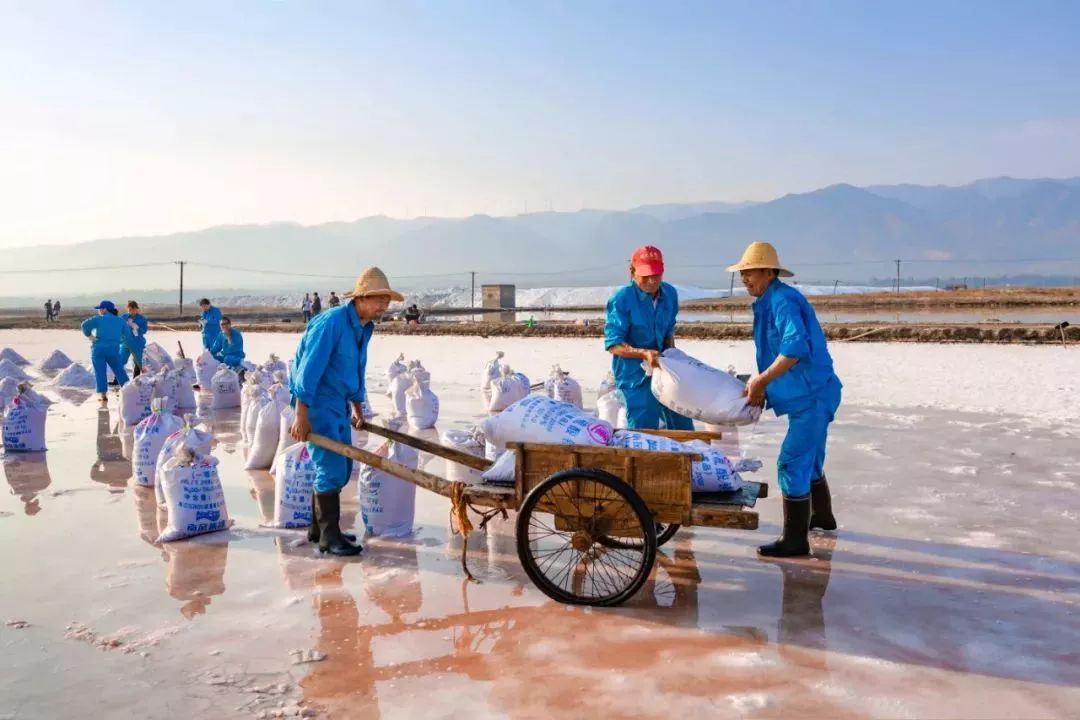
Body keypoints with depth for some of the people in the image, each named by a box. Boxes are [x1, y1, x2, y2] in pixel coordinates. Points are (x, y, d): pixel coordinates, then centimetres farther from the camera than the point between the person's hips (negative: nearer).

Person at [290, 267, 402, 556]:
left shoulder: (365, 327, 6)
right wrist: (301, 417, -25)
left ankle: (318, 527, 27)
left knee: (341, 468, 13)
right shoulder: (331, 322, -21)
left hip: (337, 403, 9)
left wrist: (357, 408, 23)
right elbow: (308, 370, -23)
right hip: (316, 402, -9)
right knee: (331, 469, -9)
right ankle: (329, 536, 2)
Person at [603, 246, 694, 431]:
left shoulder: (670, 294, 0)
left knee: (683, 427, 13)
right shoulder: (621, 299, -18)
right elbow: (613, 344, -18)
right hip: (636, 375, -6)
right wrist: (644, 353, -31)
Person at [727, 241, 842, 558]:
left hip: (811, 396, -11)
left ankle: (795, 540, 0)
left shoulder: (783, 301, -19)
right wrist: (761, 384, 7)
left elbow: (795, 347, -33)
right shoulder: (768, 303, 13)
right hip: (810, 394, 11)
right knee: (809, 459, 25)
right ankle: (822, 516, 45)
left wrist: (761, 380, -26)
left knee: (792, 464, -8)